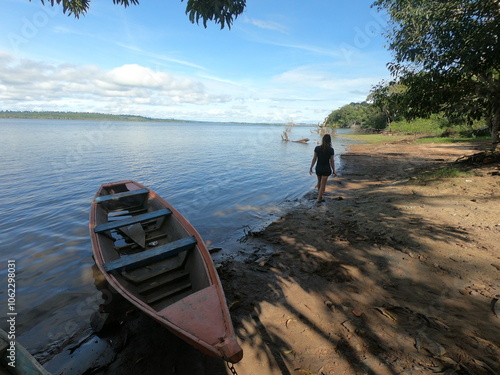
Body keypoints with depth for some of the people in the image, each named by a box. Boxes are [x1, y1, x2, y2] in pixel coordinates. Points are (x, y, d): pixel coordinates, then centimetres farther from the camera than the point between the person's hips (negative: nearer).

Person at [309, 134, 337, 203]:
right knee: (323, 184, 7)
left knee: (319, 182, 22)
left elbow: (314, 159, -5)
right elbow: (332, 161, -7)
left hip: (318, 168, 2)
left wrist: (311, 168, 5)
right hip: (326, 169, -2)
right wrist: (333, 171, 3)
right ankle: (319, 199, 6)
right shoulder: (331, 150, -12)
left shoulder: (317, 148, -10)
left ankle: (320, 197, 33)